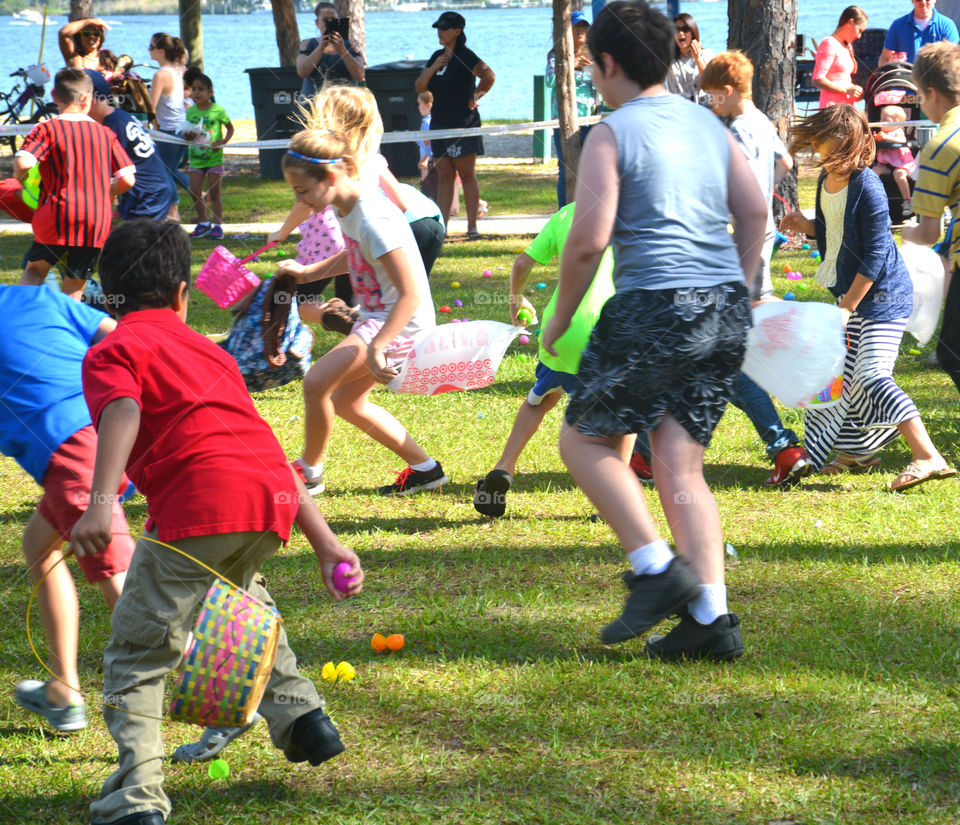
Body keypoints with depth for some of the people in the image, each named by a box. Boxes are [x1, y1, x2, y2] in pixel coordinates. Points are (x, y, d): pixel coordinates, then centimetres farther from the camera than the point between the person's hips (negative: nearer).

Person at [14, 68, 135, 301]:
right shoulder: (106, 134, 8)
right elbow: (127, 180, 6)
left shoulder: (47, 129, -2)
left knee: (35, 269, 18)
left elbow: (23, 163, -17)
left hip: (58, 215, -2)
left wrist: (18, 176, 6)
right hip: (98, 222, 2)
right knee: (74, 290, 11)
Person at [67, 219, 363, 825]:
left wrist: (101, 500, -23)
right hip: (274, 501, 6)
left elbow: (123, 410, -11)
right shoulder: (207, 349, 32)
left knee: (137, 657, 3)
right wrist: (327, 545, 27)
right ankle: (301, 714, 39)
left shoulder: (111, 351, 13)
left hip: (199, 503, -6)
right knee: (241, 593, 39)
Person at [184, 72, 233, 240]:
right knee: (194, 192, 1)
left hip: (214, 158, -4)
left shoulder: (218, 111, -8)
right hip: (196, 158, 4)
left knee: (215, 193, 1)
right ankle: (203, 223, 15)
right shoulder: (190, 111, 2)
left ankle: (217, 226, 8)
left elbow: (230, 128, 2)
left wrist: (223, 141, -14)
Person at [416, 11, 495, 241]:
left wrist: (475, 97, -10)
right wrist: (433, 69, -5)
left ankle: (472, 226, -4)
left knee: (467, 175, -5)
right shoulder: (437, 56, 13)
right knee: (445, 176, 6)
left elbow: (489, 76, -23)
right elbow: (420, 88, 11)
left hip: (464, 125, -7)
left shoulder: (464, 56, -10)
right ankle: (442, 227, 5)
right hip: (439, 125, 7)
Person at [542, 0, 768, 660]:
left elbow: (588, 240, -10)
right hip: (726, 310, 6)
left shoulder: (611, 134, -4)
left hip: (653, 308, -6)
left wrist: (561, 319, 2)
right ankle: (710, 617, -1)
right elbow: (755, 213, 14)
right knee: (679, 462, 9)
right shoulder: (707, 124, 14)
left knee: (586, 440, 10)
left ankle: (657, 570, -5)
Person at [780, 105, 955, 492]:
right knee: (842, 376, 15)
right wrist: (807, 226, 1)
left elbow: (875, 254, -21)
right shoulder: (827, 179, 5)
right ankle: (857, 452, 33)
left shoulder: (866, 186, -22)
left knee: (872, 376, -20)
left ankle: (927, 457, -22)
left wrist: (846, 307, -19)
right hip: (851, 291, 10)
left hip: (882, 296, -10)